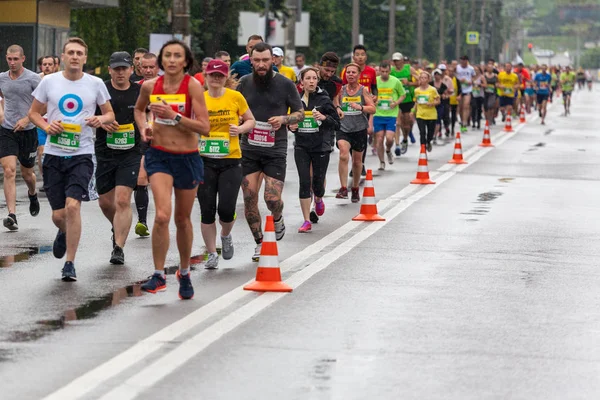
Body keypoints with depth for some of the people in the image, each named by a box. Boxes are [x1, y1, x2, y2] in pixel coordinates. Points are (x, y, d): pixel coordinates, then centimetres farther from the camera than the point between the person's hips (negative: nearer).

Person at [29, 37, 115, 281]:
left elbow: (110, 114, 12)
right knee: (58, 215, 5)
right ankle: (64, 234, 43)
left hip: (81, 155, -2)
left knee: (72, 205, -19)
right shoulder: (49, 82, 2)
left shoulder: (96, 84, 1)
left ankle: (70, 264, -8)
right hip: (54, 154, 2)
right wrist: (46, 126, -11)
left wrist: (101, 119, -12)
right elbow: (34, 112, 10)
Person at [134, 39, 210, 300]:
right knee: (162, 215, -19)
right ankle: (158, 275, -8)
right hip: (159, 156, 0)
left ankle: (184, 273, 33)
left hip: (187, 158, 0)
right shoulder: (150, 86, -1)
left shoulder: (192, 86, -10)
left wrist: (174, 116, -23)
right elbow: (139, 109, 22)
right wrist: (143, 127, 4)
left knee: (183, 219, 13)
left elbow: (204, 127, -15)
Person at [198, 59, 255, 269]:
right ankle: (212, 254, 15)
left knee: (226, 210, -7)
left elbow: (251, 120, 10)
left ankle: (226, 236, 27)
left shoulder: (235, 97, 0)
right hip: (204, 160, 1)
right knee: (207, 211, 0)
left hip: (230, 160, -1)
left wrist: (241, 129, -9)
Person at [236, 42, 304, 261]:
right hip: (249, 150, 3)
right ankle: (259, 243, 17)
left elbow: (300, 113, 6)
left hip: (275, 150, -3)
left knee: (273, 198, -13)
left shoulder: (285, 84, -2)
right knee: (249, 199, 0)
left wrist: (283, 119, -14)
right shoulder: (244, 83, 4)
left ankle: (278, 219, 23)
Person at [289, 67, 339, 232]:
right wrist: (291, 126, 0)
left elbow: (337, 124, -3)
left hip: (321, 146, -2)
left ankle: (319, 200, 41)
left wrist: (324, 118, -20)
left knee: (318, 182, 3)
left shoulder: (324, 99, -4)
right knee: (304, 182, -7)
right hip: (302, 146, 2)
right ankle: (307, 221, -3)